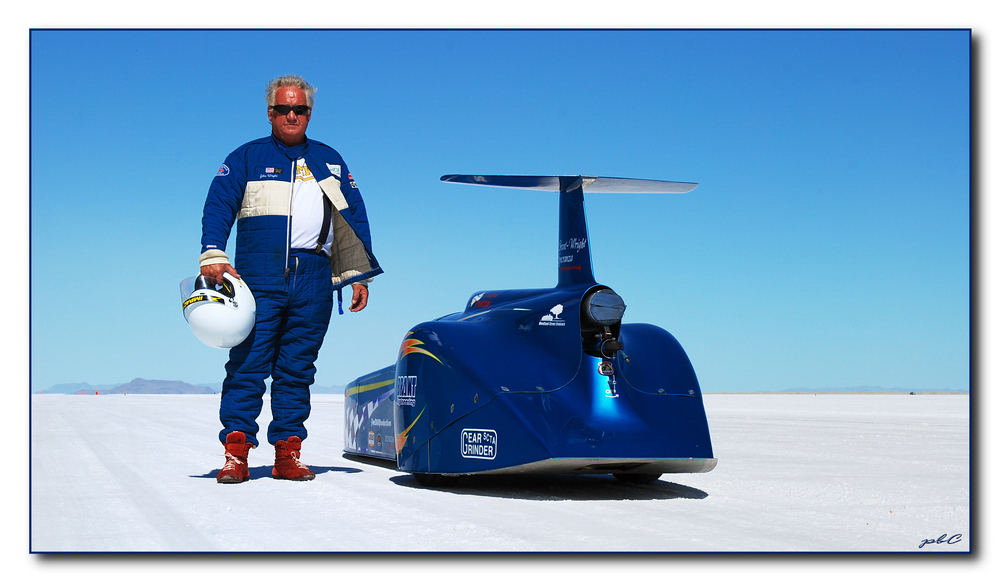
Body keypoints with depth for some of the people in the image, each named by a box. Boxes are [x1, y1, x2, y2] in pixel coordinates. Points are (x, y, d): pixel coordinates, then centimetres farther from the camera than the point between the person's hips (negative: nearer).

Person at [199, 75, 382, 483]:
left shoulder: (329, 161, 20)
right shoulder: (247, 157, 12)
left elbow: (354, 217, 19)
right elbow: (218, 207, 4)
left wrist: (359, 276, 13)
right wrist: (213, 256, -11)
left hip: (313, 282, 2)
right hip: (258, 277, -2)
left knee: (297, 369, 3)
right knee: (248, 363, -8)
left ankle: (288, 454, 6)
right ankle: (236, 453, -6)